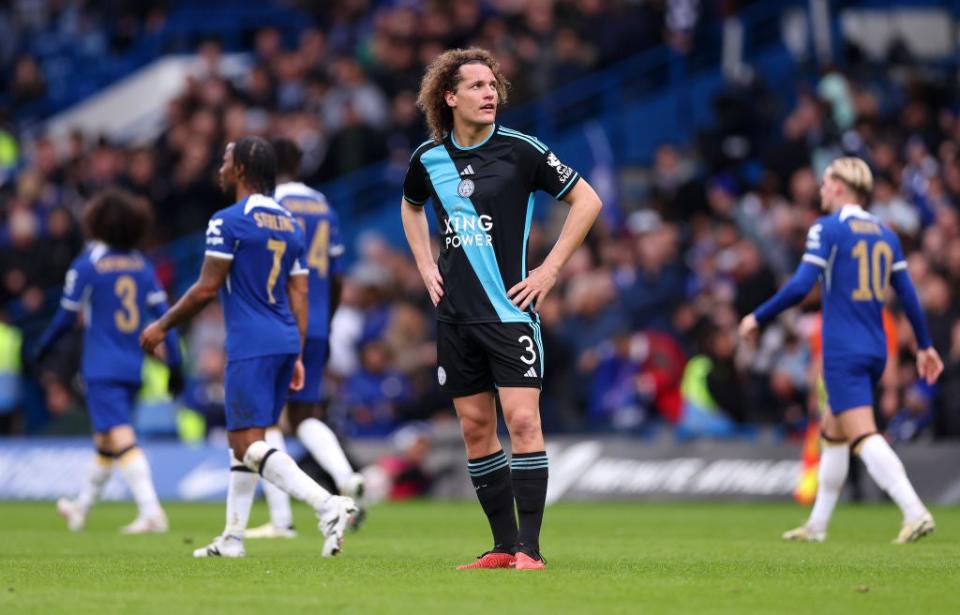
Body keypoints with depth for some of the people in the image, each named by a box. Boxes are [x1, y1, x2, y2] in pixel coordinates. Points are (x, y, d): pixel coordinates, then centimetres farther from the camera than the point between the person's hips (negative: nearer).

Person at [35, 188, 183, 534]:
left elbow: (67, 316, -4)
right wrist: (175, 364, 5)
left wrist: (43, 347, 13)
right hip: (133, 368, 6)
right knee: (104, 439, 20)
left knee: (121, 439, -14)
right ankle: (81, 507, 36)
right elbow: (163, 314, 2)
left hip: (101, 369, -6)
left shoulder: (86, 265, -8)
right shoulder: (142, 266, 6)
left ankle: (151, 511, -28)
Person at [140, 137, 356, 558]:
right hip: (285, 342, 8)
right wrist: (296, 356, 17)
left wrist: (162, 326, 1)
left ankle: (327, 504, -26)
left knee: (249, 446, -10)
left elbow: (207, 289, -10)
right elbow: (298, 295, 14)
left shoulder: (228, 222, -9)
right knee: (243, 441, 16)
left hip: (250, 346, -8)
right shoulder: (290, 225, 14)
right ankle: (233, 537, 18)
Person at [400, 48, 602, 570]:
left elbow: (587, 200, -2)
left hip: (509, 308, -5)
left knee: (521, 419, -13)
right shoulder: (429, 158, 5)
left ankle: (529, 548, -10)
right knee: (475, 427, 6)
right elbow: (410, 206, 27)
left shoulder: (519, 150, -8)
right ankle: (503, 545, 13)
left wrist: (549, 270, -6)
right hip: (456, 312, 5)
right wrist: (425, 266, 15)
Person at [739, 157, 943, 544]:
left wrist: (758, 318, -4)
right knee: (832, 432, 20)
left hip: (843, 352, -8)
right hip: (875, 350, 8)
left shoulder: (827, 229, -7)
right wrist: (924, 345, 19)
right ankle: (817, 526, 24)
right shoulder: (885, 234, 12)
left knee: (862, 436, -14)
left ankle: (915, 513, -30)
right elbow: (907, 294, 12)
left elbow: (800, 287, -15)